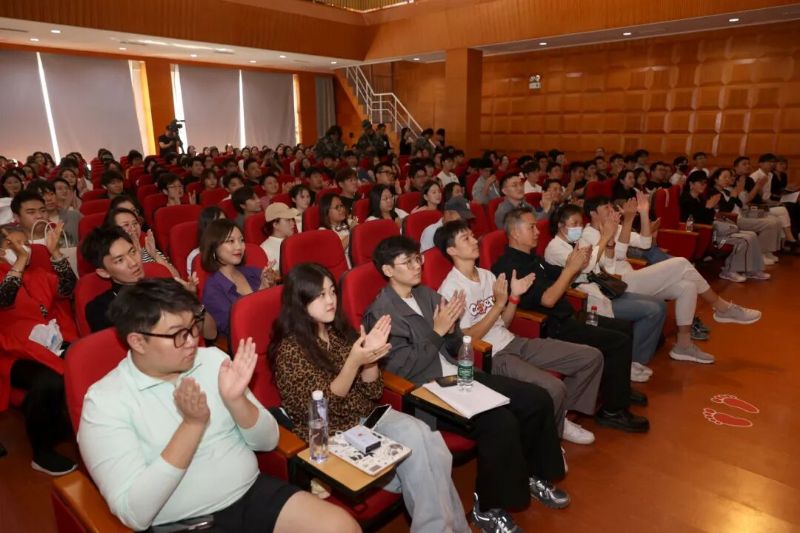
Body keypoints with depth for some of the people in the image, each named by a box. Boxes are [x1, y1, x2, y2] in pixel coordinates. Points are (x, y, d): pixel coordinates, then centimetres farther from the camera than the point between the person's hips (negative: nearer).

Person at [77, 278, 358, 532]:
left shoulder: (213, 360, 1)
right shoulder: (104, 402, -10)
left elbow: (268, 441, 3)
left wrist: (236, 400, -15)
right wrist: (193, 424, -22)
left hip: (254, 492, 4)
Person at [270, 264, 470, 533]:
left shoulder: (339, 331, 5)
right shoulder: (289, 349, -12)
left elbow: (372, 392, 4)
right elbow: (320, 410, -16)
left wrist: (369, 356, -16)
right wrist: (354, 362, -27)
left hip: (369, 418, 5)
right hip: (334, 435, -5)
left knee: (424, 437, -22)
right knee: (414, 445, -22)